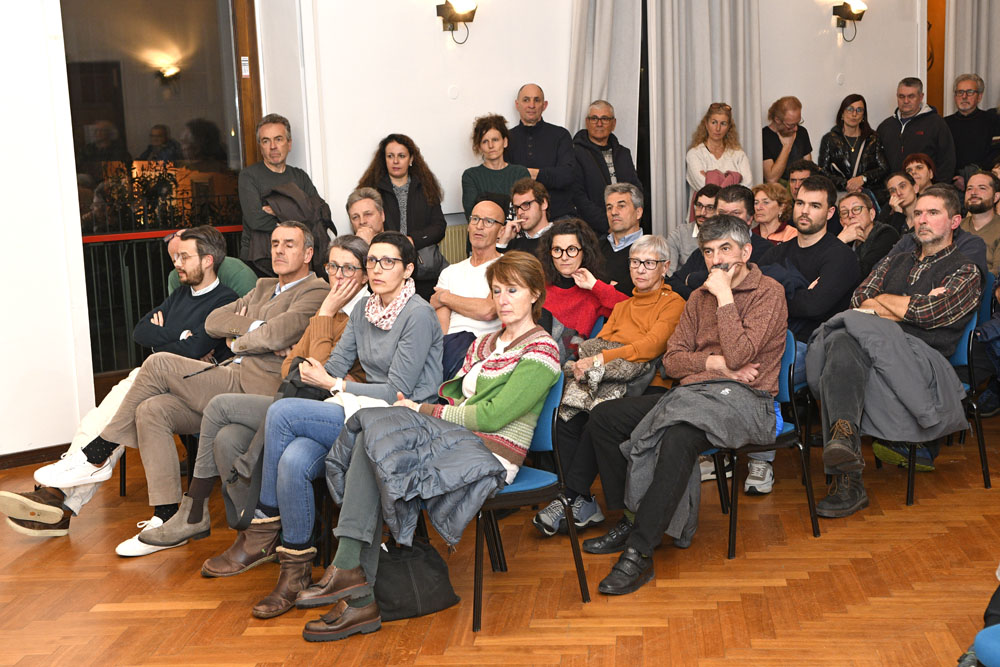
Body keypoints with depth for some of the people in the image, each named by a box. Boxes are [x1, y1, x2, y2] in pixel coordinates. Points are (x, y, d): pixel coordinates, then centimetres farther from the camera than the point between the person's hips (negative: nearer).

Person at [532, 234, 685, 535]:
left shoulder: (673, 304, 5)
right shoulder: (621, 307, 27)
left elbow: (652, 346, -12)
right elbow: (599, 342, 17)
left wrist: (599, 360, -20)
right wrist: (583, 362, -8)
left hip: (648, 385, -6)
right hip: (609, 382, 6)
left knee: (598, 421, -34)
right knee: (567, 419, -25)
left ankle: (568, 500, -24)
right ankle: (583, 505, -21)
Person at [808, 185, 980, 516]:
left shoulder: (966, 272, 15)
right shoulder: (896, 261, 33)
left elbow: (929, 313, -4)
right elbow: (859, 298, 15)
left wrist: (883, 299, 11)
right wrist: (910, 307, 3)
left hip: (922, 358, -4)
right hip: (882, 348, 4)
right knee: (844, 345, -36)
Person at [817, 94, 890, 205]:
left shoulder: (873, 138, 15)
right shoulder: (829, 139, 10)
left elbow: (884, 169, 8)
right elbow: (823, 171, 3)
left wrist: (863, 178, -11)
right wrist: (845, 184, -12)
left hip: (872, 195, 2)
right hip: (840, 195, -2)